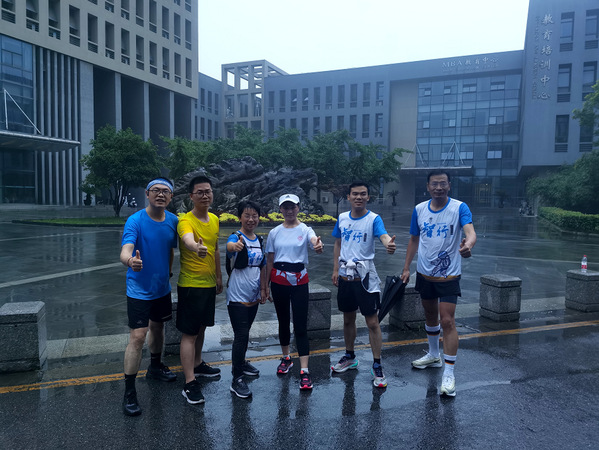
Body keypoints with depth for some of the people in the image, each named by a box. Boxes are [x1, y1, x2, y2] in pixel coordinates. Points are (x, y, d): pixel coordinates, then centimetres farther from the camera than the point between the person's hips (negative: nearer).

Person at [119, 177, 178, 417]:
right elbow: (125, 252, -33)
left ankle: (155, 367, 45)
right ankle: (129, 392, 4)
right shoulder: (135, 221, -19)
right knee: (138, 336, -9)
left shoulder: (172, 221, -1)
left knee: (158, 327, 22)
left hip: (162, 288, 6)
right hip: (139, 290, -6)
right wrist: (130, 261, -54)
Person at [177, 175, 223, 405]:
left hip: (209, 283, 7)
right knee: (189, 333, -1)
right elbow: (188, 240, -40)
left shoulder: (214, 219, 7)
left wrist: (218, 276, 21)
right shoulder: (185, 220, -17)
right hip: (191, 284, -7)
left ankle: (197, 364, 40)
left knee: (201, 327, 21)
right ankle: (189, 383, 7)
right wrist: (197, 248, -63)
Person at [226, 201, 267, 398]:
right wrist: (235, 245, -65)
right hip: (237, 296, -7)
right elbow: (229, 245, -42)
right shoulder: (236, 237, -15)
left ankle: (241, 363, 41)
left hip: (253, 296, 7)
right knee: (241, 335, -6)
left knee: (244, 333, 21)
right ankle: (237, 380, 3)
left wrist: (263, 290, 13)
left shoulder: (259, 240, 6)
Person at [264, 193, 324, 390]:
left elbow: (314, 241, -28)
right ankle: (286, 358, 38)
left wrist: (318, 246, -52)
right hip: (278, 281, 3)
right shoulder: (274, 233, 4)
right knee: (283, 321, 16)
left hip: (299, 281, -3)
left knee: (301, 326, -4)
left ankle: (304, 371, 1)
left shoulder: (305, 230, -5)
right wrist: (265, 285, 8)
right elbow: (269, 260, 8)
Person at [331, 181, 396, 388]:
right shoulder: (342, 218, 5)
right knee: (348, 319, 18)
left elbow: (383, 236, -31)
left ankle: (377, 366, 13)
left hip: (365, 278, -5)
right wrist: (335, 269, 11)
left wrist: (389, 244, -54)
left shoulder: (374, 219, -10)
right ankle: (350, 357, 37)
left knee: (372, 322, -1)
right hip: (345, 276, 5)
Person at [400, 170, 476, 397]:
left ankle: (449, 374, 2)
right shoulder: (419, 209, 1)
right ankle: (433, 355, 42)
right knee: (430, 316, 19)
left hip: (448, 275, -4)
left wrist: (468, 245, -51)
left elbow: (470, 232, -28)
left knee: (447, 321, -8)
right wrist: (406, 267, 7)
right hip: (424, 273, 5)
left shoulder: (459, 208, -11)